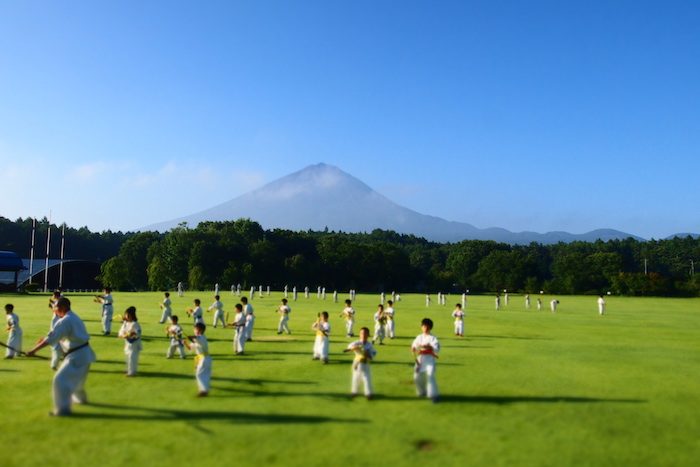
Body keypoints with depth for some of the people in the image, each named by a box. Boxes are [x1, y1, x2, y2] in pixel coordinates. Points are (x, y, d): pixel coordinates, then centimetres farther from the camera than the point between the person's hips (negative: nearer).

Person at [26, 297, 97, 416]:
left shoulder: (64, 321, -17)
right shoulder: (74, 317, 15)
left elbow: (51, 339, -20)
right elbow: (57, 333, 23)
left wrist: (34, 350, -15)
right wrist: (44, 338, 12)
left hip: (77, 356, -10)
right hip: (84, 354, 10)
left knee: (60, 380, -8)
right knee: (76, 378, 30)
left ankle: (63, 408, -4)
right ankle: (81, 398, 49)